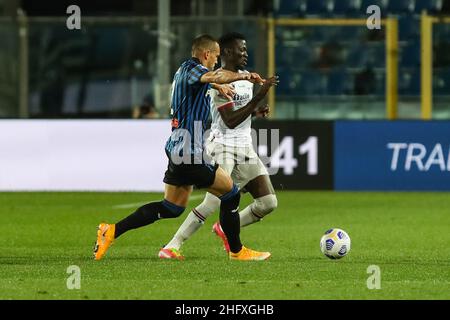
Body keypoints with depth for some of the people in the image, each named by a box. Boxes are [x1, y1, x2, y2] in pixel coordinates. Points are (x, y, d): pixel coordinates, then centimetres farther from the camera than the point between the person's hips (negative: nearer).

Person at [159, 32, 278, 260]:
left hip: (245, 148, 8)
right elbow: (230, 121, -21)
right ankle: (171, 247, -16)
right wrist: (259, 97, -25)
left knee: (269, 203, 0)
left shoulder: (246, 76, 13)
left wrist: (257, 110, 8)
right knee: (214, 202, -21)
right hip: (223, 147, -8)